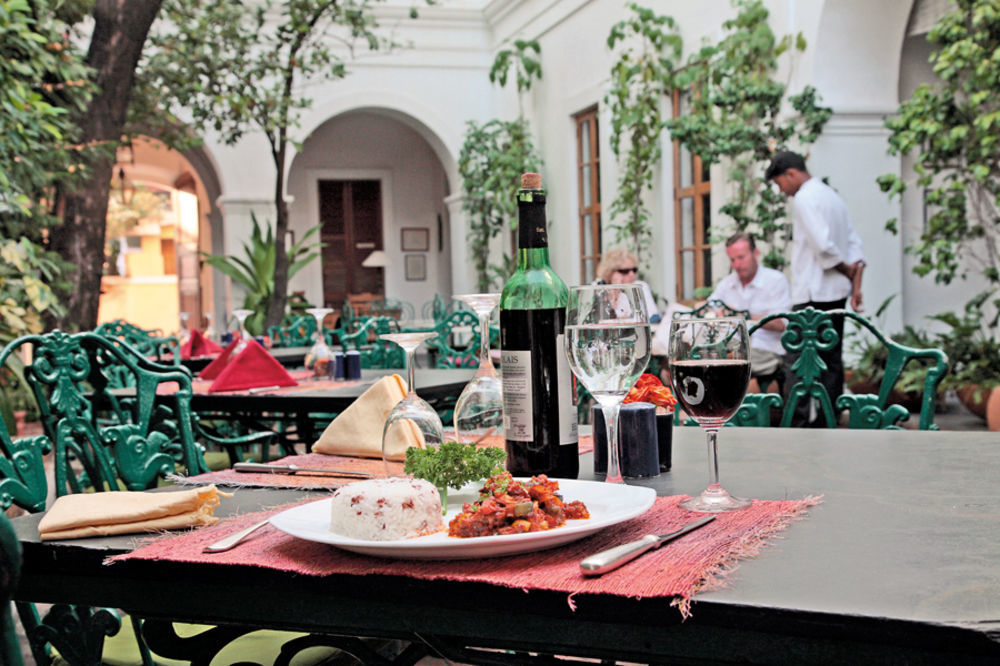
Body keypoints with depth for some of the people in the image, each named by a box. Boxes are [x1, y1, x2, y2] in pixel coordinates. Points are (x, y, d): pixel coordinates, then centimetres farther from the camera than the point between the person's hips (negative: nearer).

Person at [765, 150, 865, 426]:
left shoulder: (804, 199, -12)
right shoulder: (832, 195, 17)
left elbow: (823, 246, -20)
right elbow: (854, 244, 13)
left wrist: (847, 271, -6)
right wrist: (856, 283, 8)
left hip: (812, 293, -9)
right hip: (837, 291, 9)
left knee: (799, 361, -7)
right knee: (830, 358, 11)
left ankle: (796, 424, -9)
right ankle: (828, 422, 15)